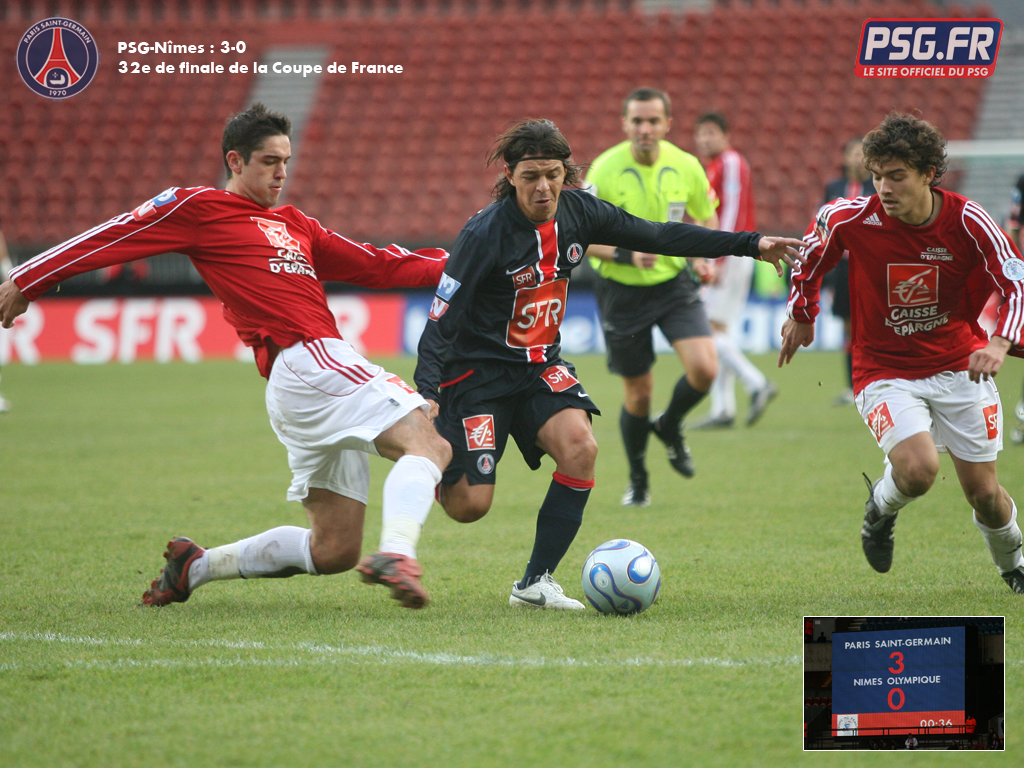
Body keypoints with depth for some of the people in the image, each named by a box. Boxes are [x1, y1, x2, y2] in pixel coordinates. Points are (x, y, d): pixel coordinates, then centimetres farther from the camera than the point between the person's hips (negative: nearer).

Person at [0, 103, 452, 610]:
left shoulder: (295, 225, 27)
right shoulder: (200, 208, 4)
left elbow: (376, 266, 30)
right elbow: (112, 238, 6)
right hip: (307, 362, -8)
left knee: (334, 550, 7)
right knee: (427, 445, -25)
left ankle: (196, 566, 20)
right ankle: (395, 556, -46)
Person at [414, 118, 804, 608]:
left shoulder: (575, 211, -4)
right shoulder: (486, 234, -21)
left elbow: (658, 236, 4)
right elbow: (442, 318, -21)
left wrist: (752, 245, 3)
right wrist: (427, 392, -34)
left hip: (540, 366, 5)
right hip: (478, 370, -5)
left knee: (580, 446, -23)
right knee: (470, 506, -12)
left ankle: (536, 583, -11)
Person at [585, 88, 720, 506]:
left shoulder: (685, 166, -6)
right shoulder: (604, 171, -15)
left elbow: (706, 217, 11)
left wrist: (703, 257, -7)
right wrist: (626, 255, -29)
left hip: (675, 282, 2)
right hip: (622, 290, -2)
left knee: (704, 369, -18)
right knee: (639, 392, 4)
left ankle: (670, 427, 16)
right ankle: (638, 481, 29)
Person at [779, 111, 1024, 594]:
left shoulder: (967, 221, -16)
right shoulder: (851, 219, -16)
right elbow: (814, 247, 6)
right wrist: (802, 314, 17)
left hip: (958, 366, 2)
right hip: (885, 370, -1)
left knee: (983, 491, 4)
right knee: (919, 468, -27)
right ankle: (880, 511, 9)